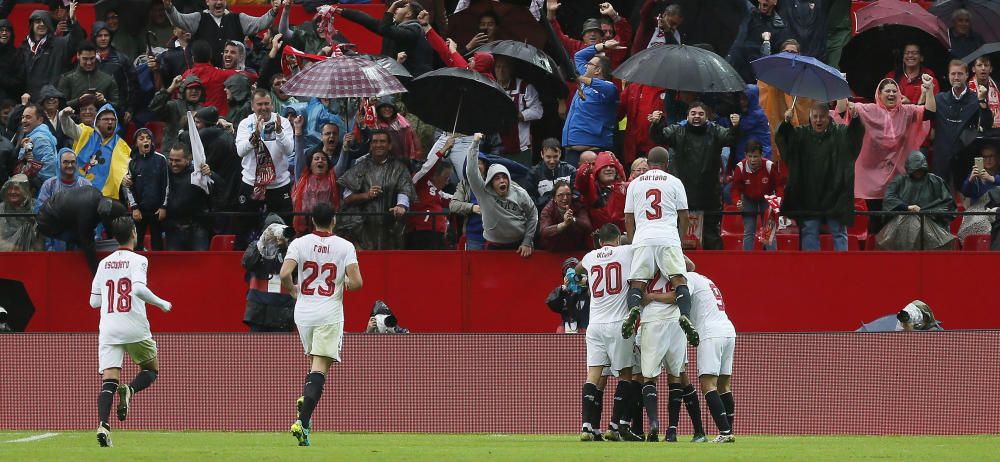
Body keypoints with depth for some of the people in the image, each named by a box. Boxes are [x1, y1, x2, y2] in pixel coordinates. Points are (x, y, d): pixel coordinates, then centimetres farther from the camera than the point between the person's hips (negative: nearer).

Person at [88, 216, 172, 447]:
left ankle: (103, 424, -25)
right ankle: (129, 391, -14)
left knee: (109, 380, -4)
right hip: (134, 328, -3)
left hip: (108, 328, 3)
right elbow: (139, 288, -20)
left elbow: (94, 301, 14)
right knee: (151, 369, 18)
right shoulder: (138, 260, -2)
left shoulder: (104, 264, 12)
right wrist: (162, 304, -6)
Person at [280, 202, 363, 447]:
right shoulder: (345, 247, -3)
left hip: (303, 311, 3)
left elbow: (284, 274, -14)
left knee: (316, 360, 25)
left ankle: (305, 401, 4)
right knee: (320, 367, -7)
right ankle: (303, 420, -22)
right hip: (330, 313, -3)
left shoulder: (299, 243, -1)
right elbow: (357, 282, -10)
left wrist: (293, 290, 7)